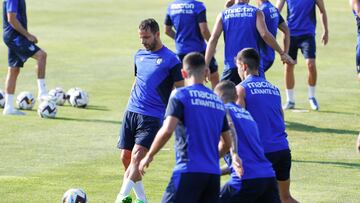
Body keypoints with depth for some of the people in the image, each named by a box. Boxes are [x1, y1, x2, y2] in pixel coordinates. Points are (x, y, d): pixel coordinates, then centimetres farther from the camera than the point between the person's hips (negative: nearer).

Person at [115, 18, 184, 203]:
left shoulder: (170, 60, -5)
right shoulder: (139, 55, 14)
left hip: (152, 117, -7)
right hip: (131, 112, 7)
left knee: (137, 156, -19)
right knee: (126, 157, 4)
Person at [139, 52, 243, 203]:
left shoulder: (180, 95, -3)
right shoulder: (218, 101, 16)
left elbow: (167, 130, -15)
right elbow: (227, 143, 21)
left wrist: (149, 156, -3)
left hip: (189, 170, -6)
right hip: (213, 173, 6)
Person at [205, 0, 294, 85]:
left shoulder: (223, 14, 8)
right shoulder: (256, 12, 4)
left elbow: (213, 40, 1)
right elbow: (265, 35, -10)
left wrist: (205, 66, -1)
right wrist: (282, 53, -3)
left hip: (231, 66, 1)